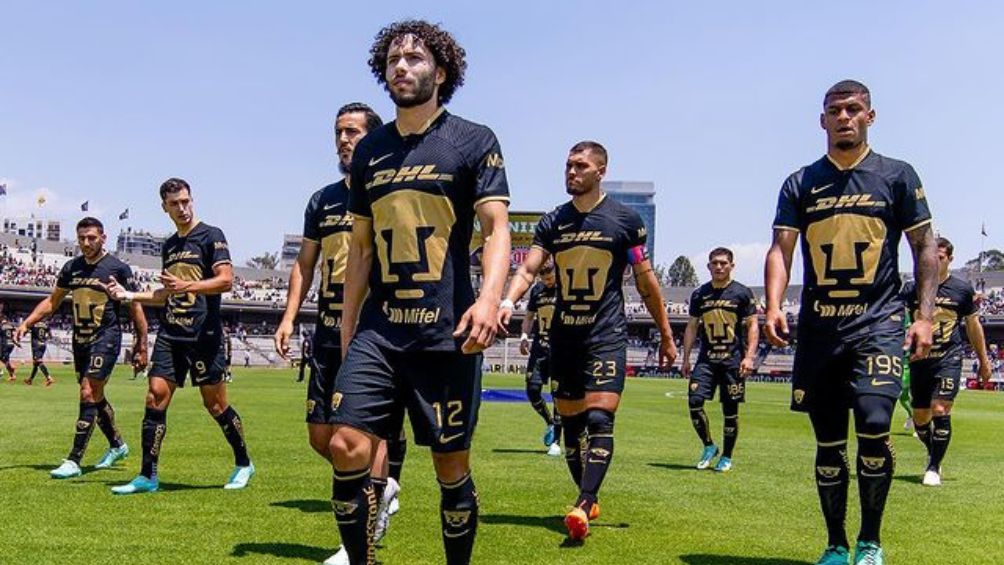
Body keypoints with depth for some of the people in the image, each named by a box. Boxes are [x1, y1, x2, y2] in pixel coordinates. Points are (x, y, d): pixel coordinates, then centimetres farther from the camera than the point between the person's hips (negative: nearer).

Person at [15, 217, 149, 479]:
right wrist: (27, 323, 4)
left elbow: (135, 308, -3)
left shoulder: (118, 268, -8)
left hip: (106, 339, -6)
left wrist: (141, 346, -4)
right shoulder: (71, 267, 7)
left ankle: (74, 461, -10)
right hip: (80, 340, 6)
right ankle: (117, 445, 33)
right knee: (95, 397, 15)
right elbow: (52, 301, 17)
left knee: (89, 395, -13)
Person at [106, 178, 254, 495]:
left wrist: (188, 285, -23)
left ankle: (243, 464, 17)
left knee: (215, 404, -1)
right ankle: (148, 477, 4)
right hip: (170, 335, 6)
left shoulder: (211, 235, -2)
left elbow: (226, 280, -13)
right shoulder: (169, 246, 19)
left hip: (203, 335, -6)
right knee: (155, 398, -1)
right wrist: (128, 295, 20)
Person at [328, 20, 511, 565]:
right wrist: (348, 331, 15)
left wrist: (488, 298, -27)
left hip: (445, 333, -3)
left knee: (452, 468, 4)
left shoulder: (473, 141, 2)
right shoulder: (370, 149, 14)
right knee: (346, 447, -9)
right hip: (377, 329, 4)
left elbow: (496, 228, -8)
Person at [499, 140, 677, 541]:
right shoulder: (552, 222, 7)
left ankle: (583, 506, -18)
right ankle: (589, 498, 25)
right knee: (570, 421, 9)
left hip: (607, 336, -4)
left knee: (599, 419, -16)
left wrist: (666, 336, 8)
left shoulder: (625, 220, 0)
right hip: (564, 337, 4)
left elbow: (646, 282, 5)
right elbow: (528, 269, -3)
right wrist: (508, 302, -24)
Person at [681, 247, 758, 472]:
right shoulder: (699, 294, 10)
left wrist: (749, 356, -11)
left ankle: (726, 457, 17)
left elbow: (753, 326, 0)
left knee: (730, 411, 2)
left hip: (733, 360, -2)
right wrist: (686, 358, 11)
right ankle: (708, 446, 12)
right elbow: (692, 327, 15)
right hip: (706, 359, 3)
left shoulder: (742, 293, 1)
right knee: (694, 402, -10)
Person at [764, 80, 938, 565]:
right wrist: (773, 305, -12)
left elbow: (924, 247, 7)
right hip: (818, 327, 2)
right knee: (829, 442, 7)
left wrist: (925, 316, -2)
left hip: (878, 323, -2)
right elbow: (781, 249, 4)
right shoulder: (801, 183, 10)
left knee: (873, 424, -18)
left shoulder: (897, 176, 7)